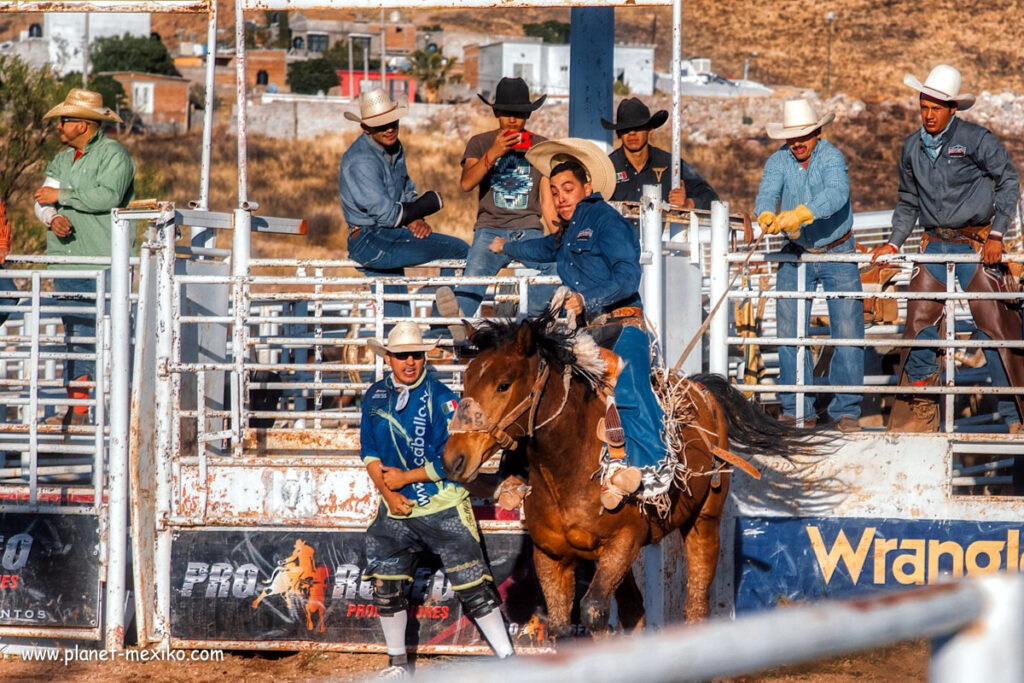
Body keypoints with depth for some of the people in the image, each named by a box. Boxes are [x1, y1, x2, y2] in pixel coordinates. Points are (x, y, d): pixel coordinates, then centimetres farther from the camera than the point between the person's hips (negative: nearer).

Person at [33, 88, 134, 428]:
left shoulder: (113, 155, -5)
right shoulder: (62, 159, 18)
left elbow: (108, 196, -20)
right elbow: (43, 200, 10)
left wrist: (61, 196, -12)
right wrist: (53, 218, -13)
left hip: (104, 263, -7)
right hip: (67, 259, 7)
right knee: (76, 336, 8)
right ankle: (76, 408, 9)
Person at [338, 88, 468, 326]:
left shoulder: (394, 148, 9)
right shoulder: (360, 161, -18)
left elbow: (408, 192, 20)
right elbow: (388, 215, -19)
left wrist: (417, 220, -2)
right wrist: (431, 202, -6)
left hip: (394, 233, 9)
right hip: (369, 241, -9)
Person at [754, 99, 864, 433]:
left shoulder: (832, 158, -16)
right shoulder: (779, 161, -6)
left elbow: (836, 195, -35)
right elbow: (767, 191, -23)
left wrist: (800, 215, -51)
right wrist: (766, 216, -47)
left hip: (838, 254, -3)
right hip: (795, 255, 3)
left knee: (847, 331, -5)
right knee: (790, 332, -1)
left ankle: (846, 409, 1)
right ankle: (797, 410, 6)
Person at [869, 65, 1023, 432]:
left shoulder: (976, 139, -8)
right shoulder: (912, 147, 9)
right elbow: (908, 202, 20)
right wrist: (894, 242, 10)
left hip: (976, 244, -5)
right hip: (935, 244, 5)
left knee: (994, 324, -9)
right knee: (919, 320, 1)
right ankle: (920, 409, 13)